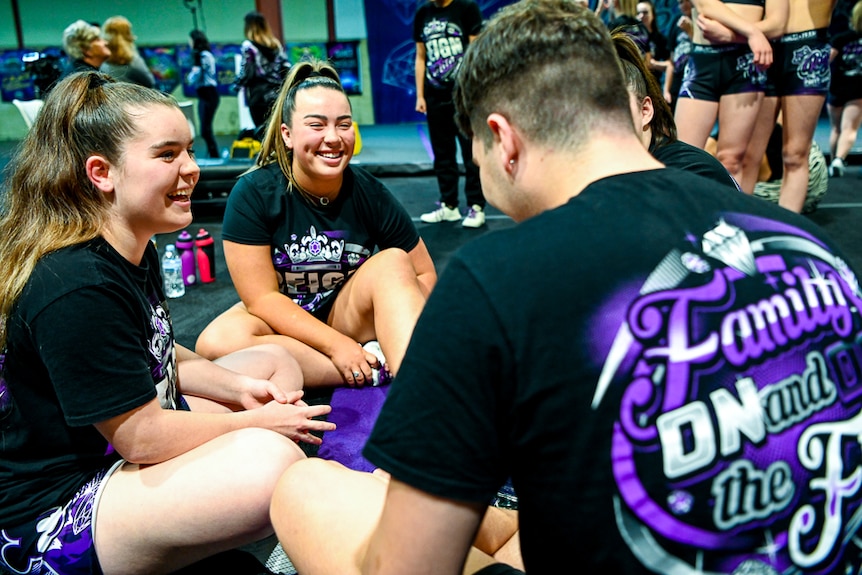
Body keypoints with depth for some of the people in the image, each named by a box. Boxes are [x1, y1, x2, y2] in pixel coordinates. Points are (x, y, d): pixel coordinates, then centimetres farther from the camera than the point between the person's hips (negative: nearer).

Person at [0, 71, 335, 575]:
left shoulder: (136, 251, 4)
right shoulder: (74, 289, -27)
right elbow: (143, 438, -24)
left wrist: (242, 388, 1)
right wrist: (257, 420, -12)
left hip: (119, 447, 11)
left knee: (276, 362, 12)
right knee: (269, 458, -35)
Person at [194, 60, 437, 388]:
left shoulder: (369, 194, -12)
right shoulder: (252, 194, -17)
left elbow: (424, 274, -5)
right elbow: (262, 298, -17)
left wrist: (405, 325, -23)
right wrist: (336, 344, -23)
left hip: (347, 315, 1)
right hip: (280, 321, -1)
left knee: (393, 262, -24)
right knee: (217, 341, -31)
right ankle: (378, 367, -26)